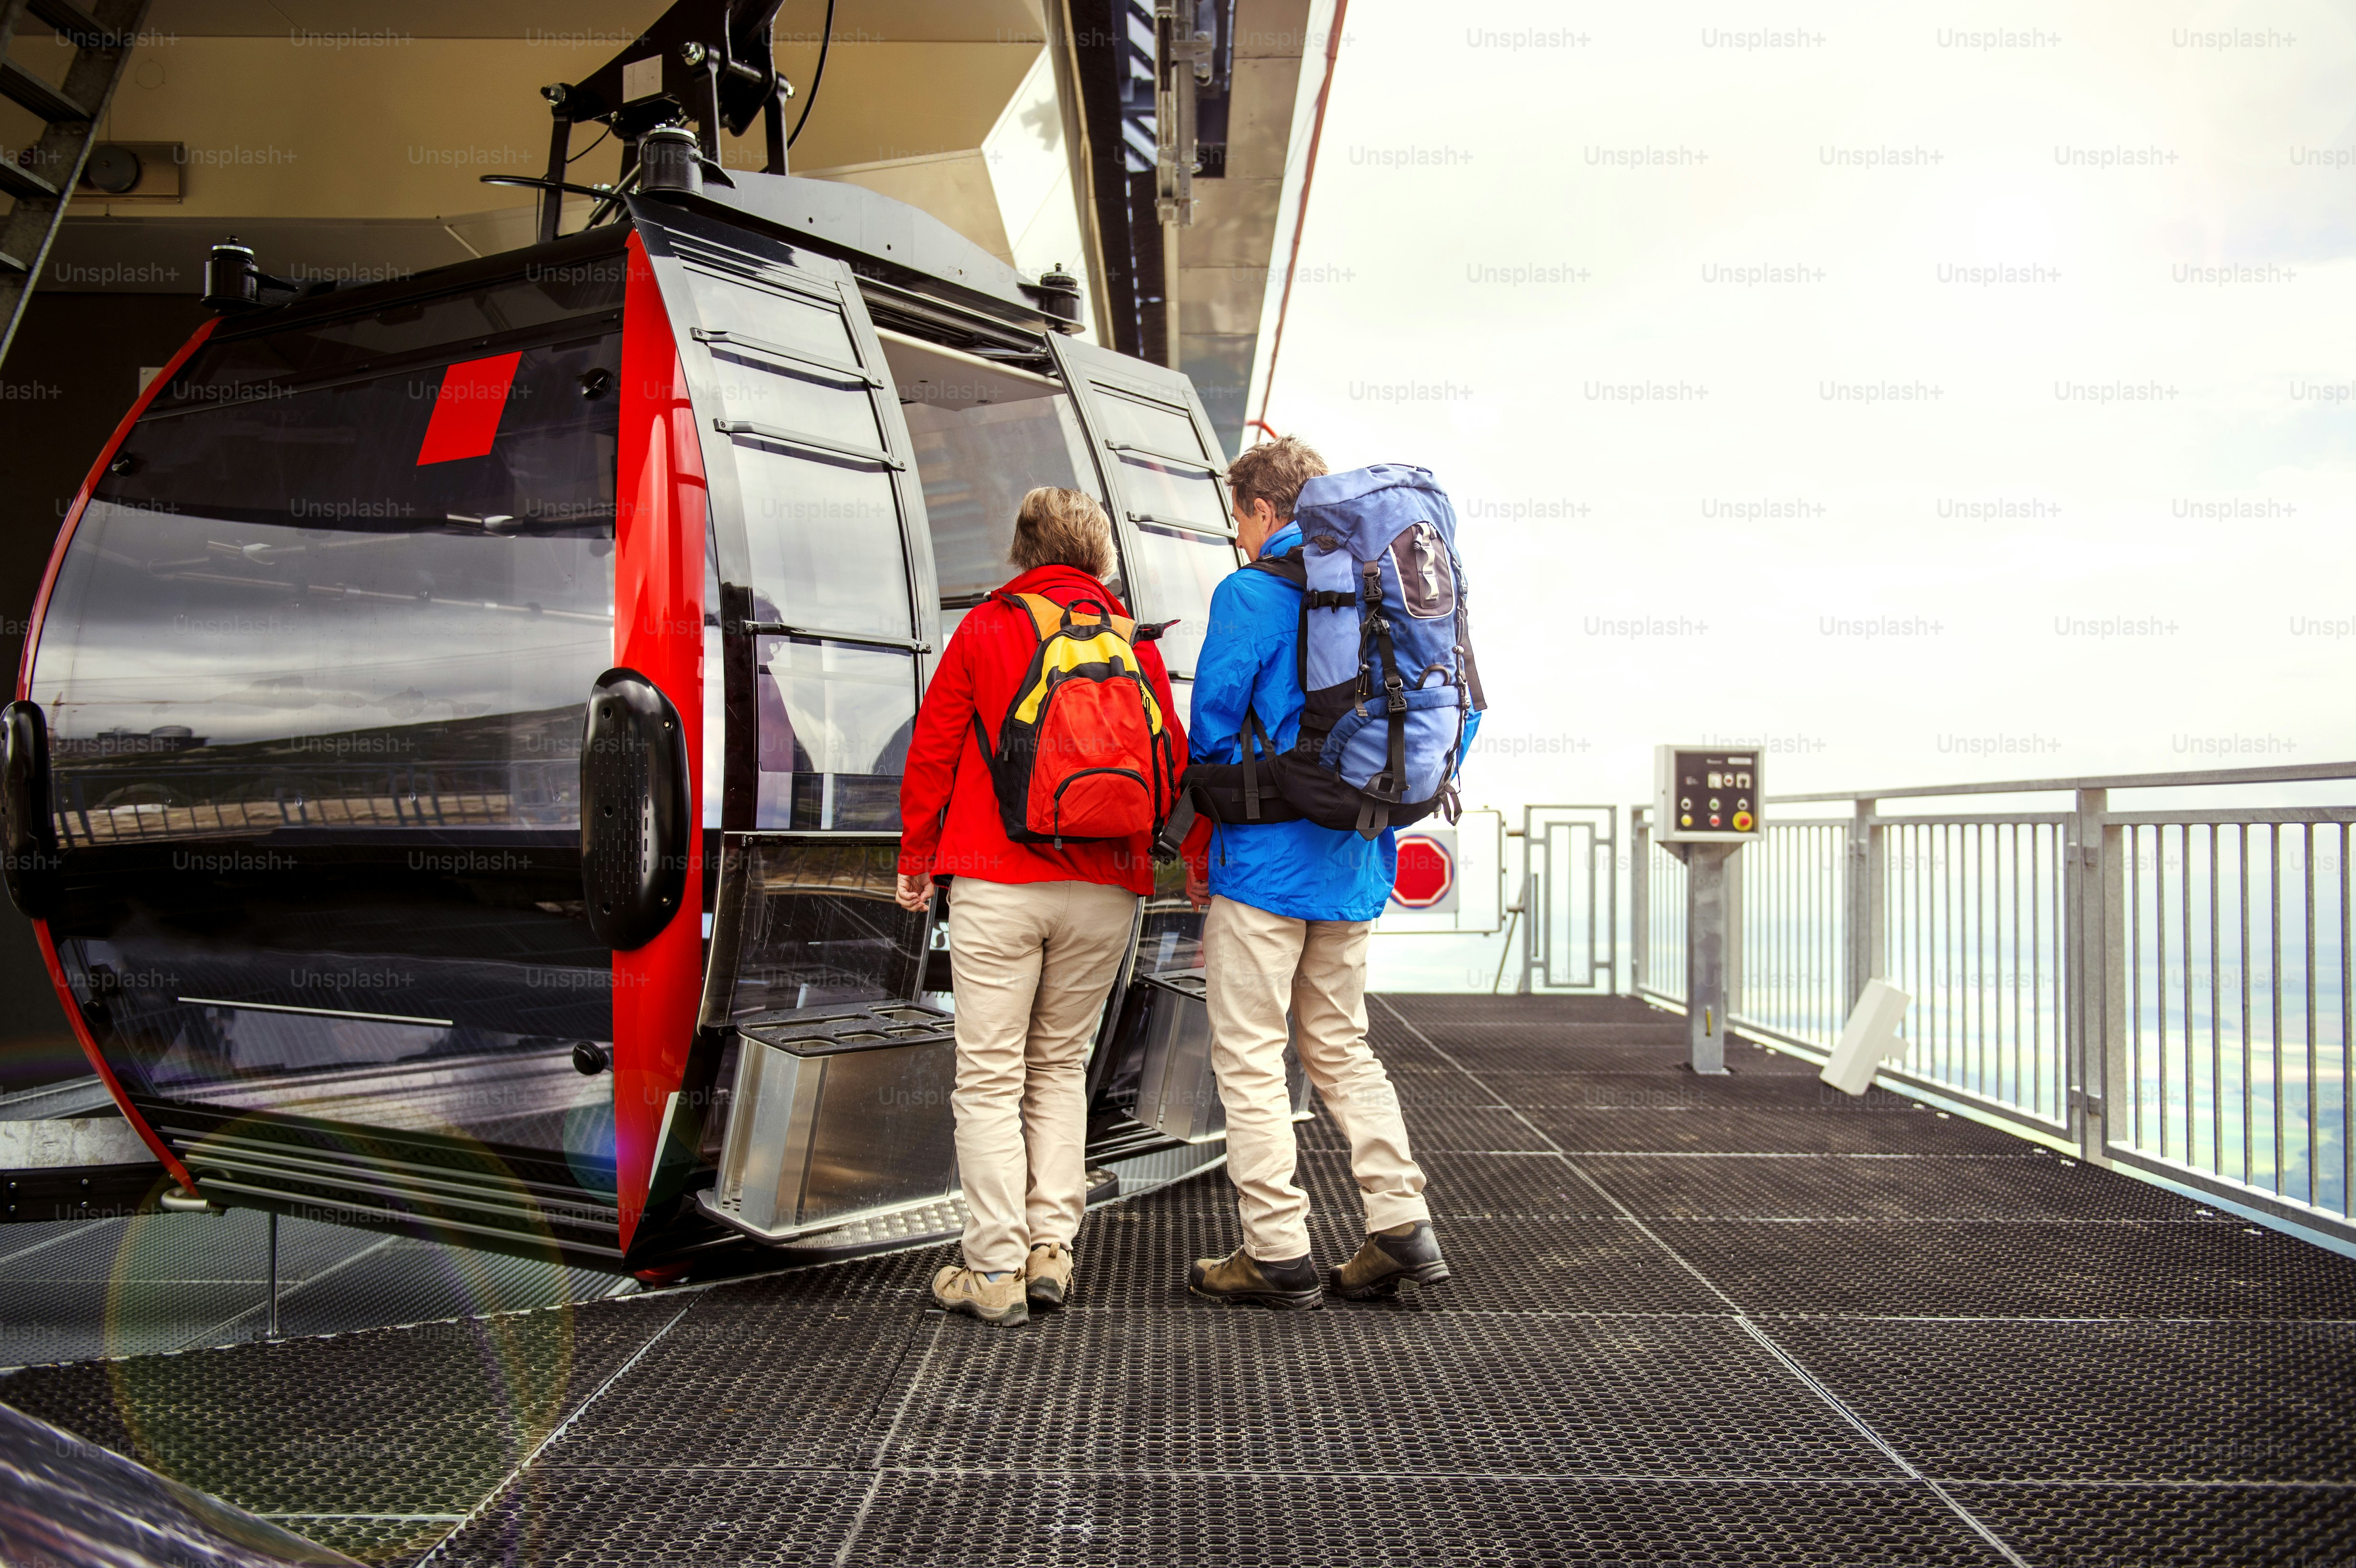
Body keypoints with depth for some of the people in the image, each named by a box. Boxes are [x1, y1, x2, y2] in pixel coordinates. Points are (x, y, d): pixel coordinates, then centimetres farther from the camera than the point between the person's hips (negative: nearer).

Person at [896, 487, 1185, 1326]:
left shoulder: (986, 629, 2)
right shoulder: (1136, 643, 9)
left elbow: (932, 753, 3)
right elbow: (1173, 766, 10)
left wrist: (915, 861, 15)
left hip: (998, 885, -3)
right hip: (1105, 893, 3)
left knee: (989, 1077, 3)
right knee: (1061, 1066, 16)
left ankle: (996, 1271, 3)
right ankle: (1051, 1249, 13)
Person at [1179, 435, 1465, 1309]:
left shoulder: (1251, 593, -9)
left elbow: (1212, 725, -11)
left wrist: (1198, 852, 3)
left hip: (1265, 858, -7)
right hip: (1351, 866, 7)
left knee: (1249, 1057, 2)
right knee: (1342, 1049, 17)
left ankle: (1277, 1255, 6)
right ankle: (1402, 1226, 13)